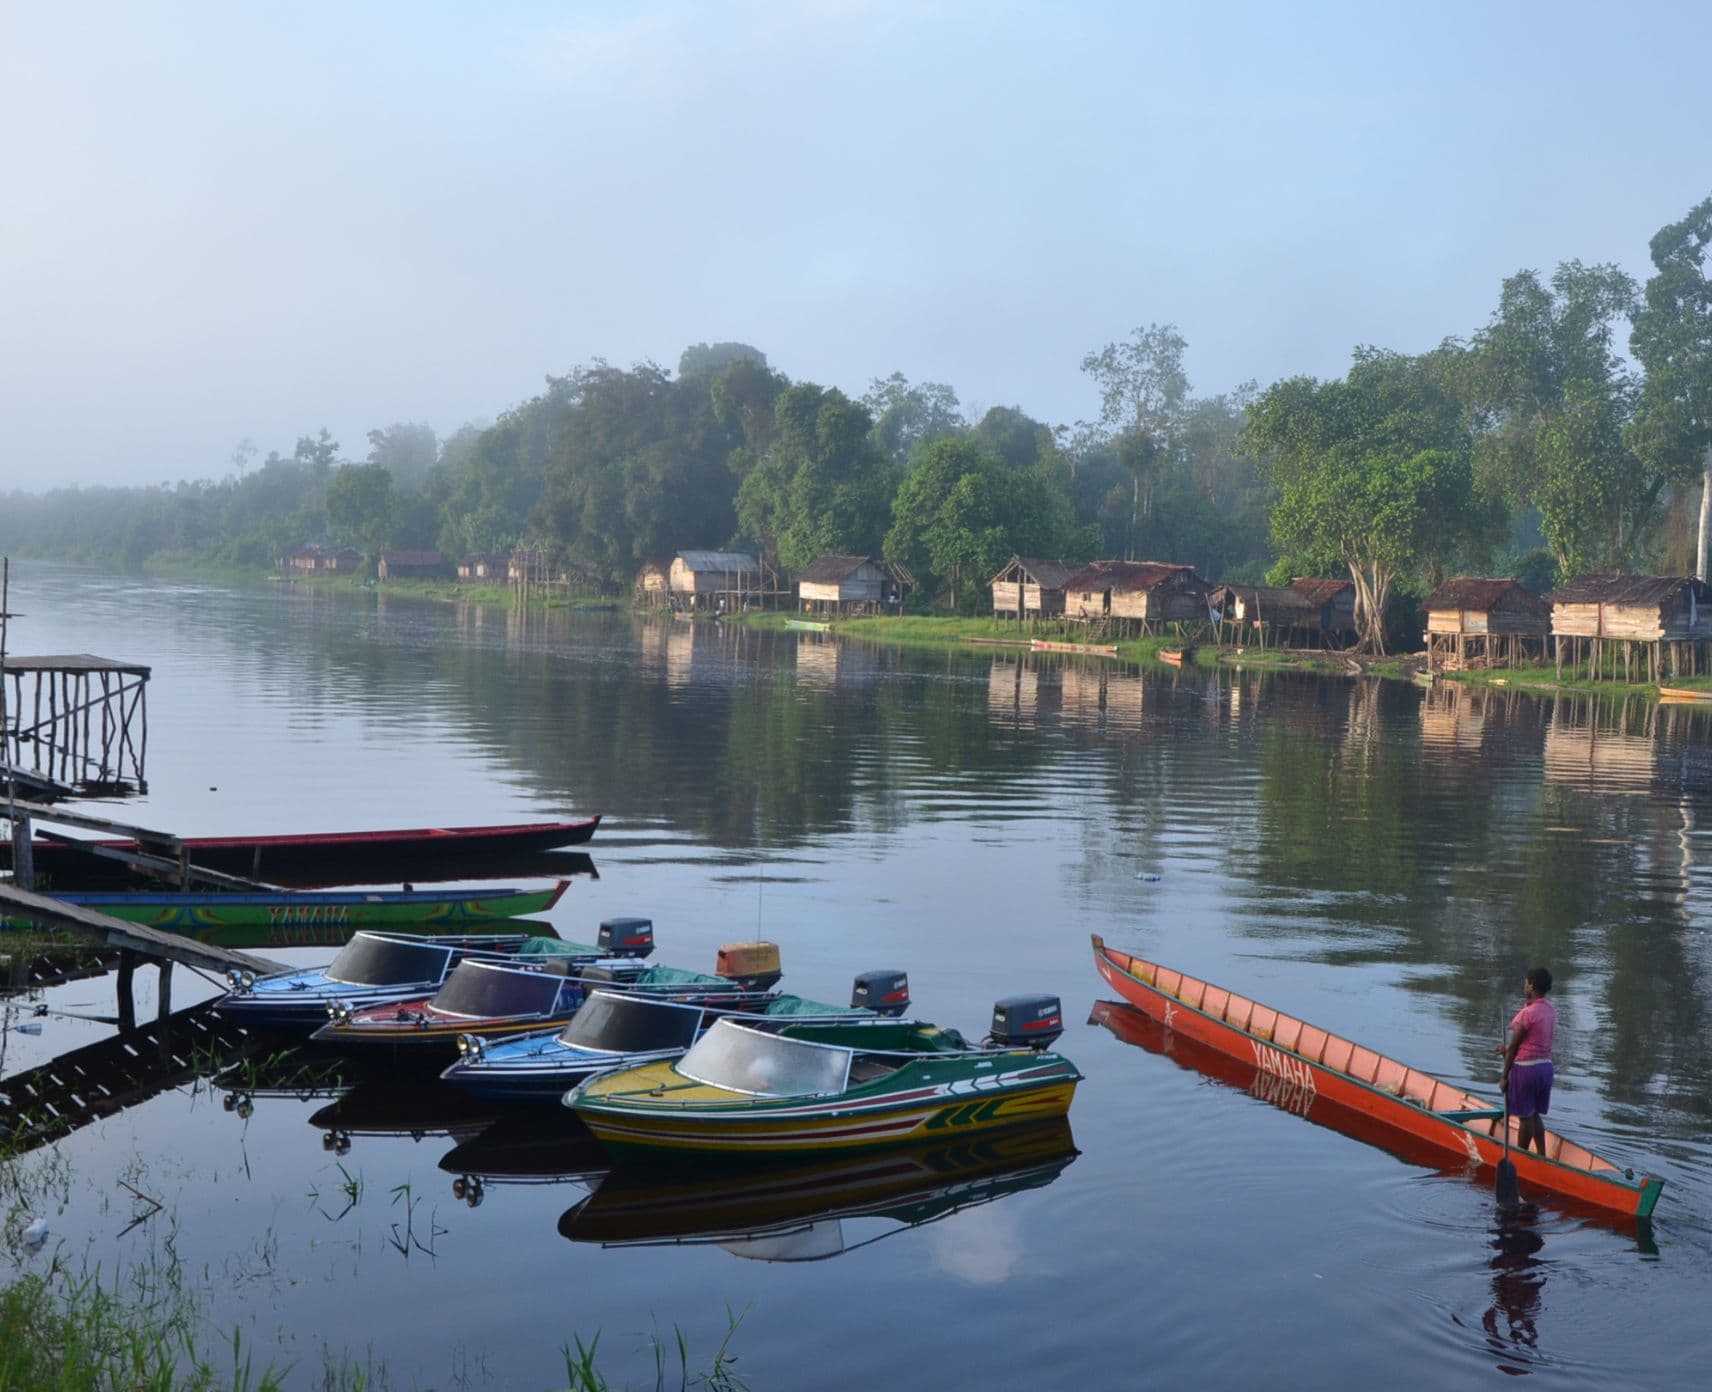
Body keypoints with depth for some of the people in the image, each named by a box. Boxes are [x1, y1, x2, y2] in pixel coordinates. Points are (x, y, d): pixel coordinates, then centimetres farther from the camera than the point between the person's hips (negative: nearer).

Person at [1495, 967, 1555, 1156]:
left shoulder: (1527, 1013, -19)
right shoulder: (1551, 1010, 4)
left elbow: (1514, 1046, -14)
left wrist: (1505, 1076, -6)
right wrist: (1508, 1048, 18)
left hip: (1525, 1068, -7)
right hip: (1546, 1065, 7)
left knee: (1525, 1116, 4)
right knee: (1535, 1115, 18)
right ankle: (1542, 1156, 20)